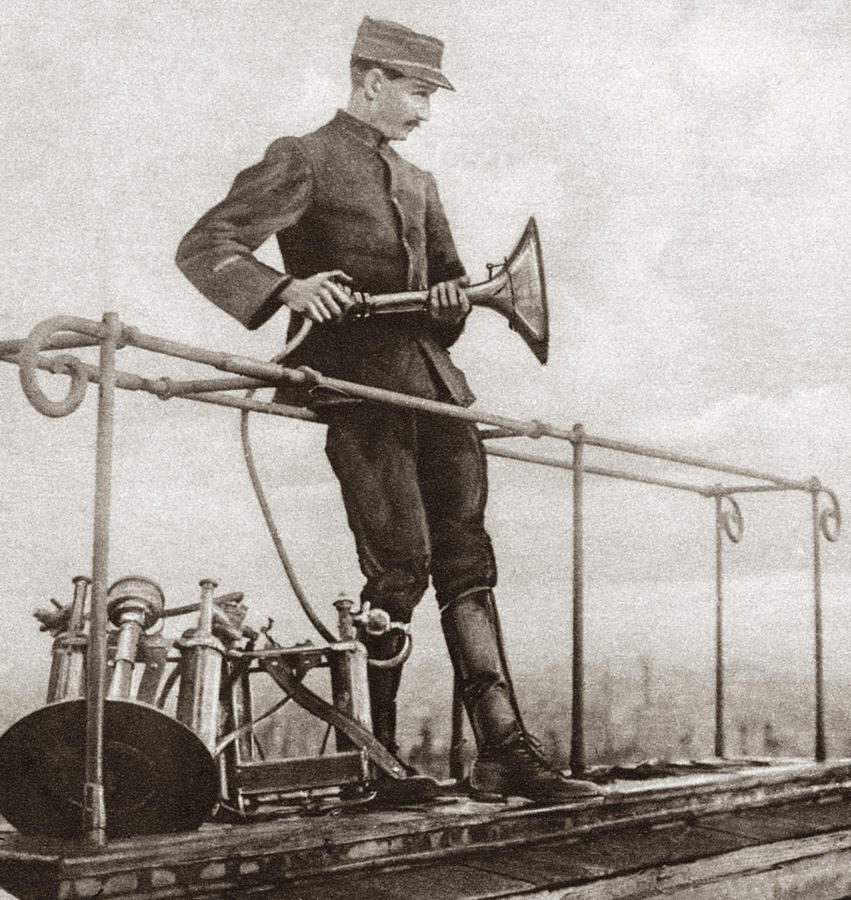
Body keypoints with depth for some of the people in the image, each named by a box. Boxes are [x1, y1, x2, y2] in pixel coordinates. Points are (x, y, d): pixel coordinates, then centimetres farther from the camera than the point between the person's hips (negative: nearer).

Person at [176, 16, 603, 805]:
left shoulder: (418, 183, 24)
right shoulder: (302, 161, 3)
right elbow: (202, 248, -5)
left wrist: (452, 296, 4)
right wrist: (285, 288, -23)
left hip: (433, 383, 7)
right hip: (359, 388, -7)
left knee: (467, 563, 2)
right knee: (401, 570, -10)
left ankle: (502, 751, 5)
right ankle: (374, 758, 5)